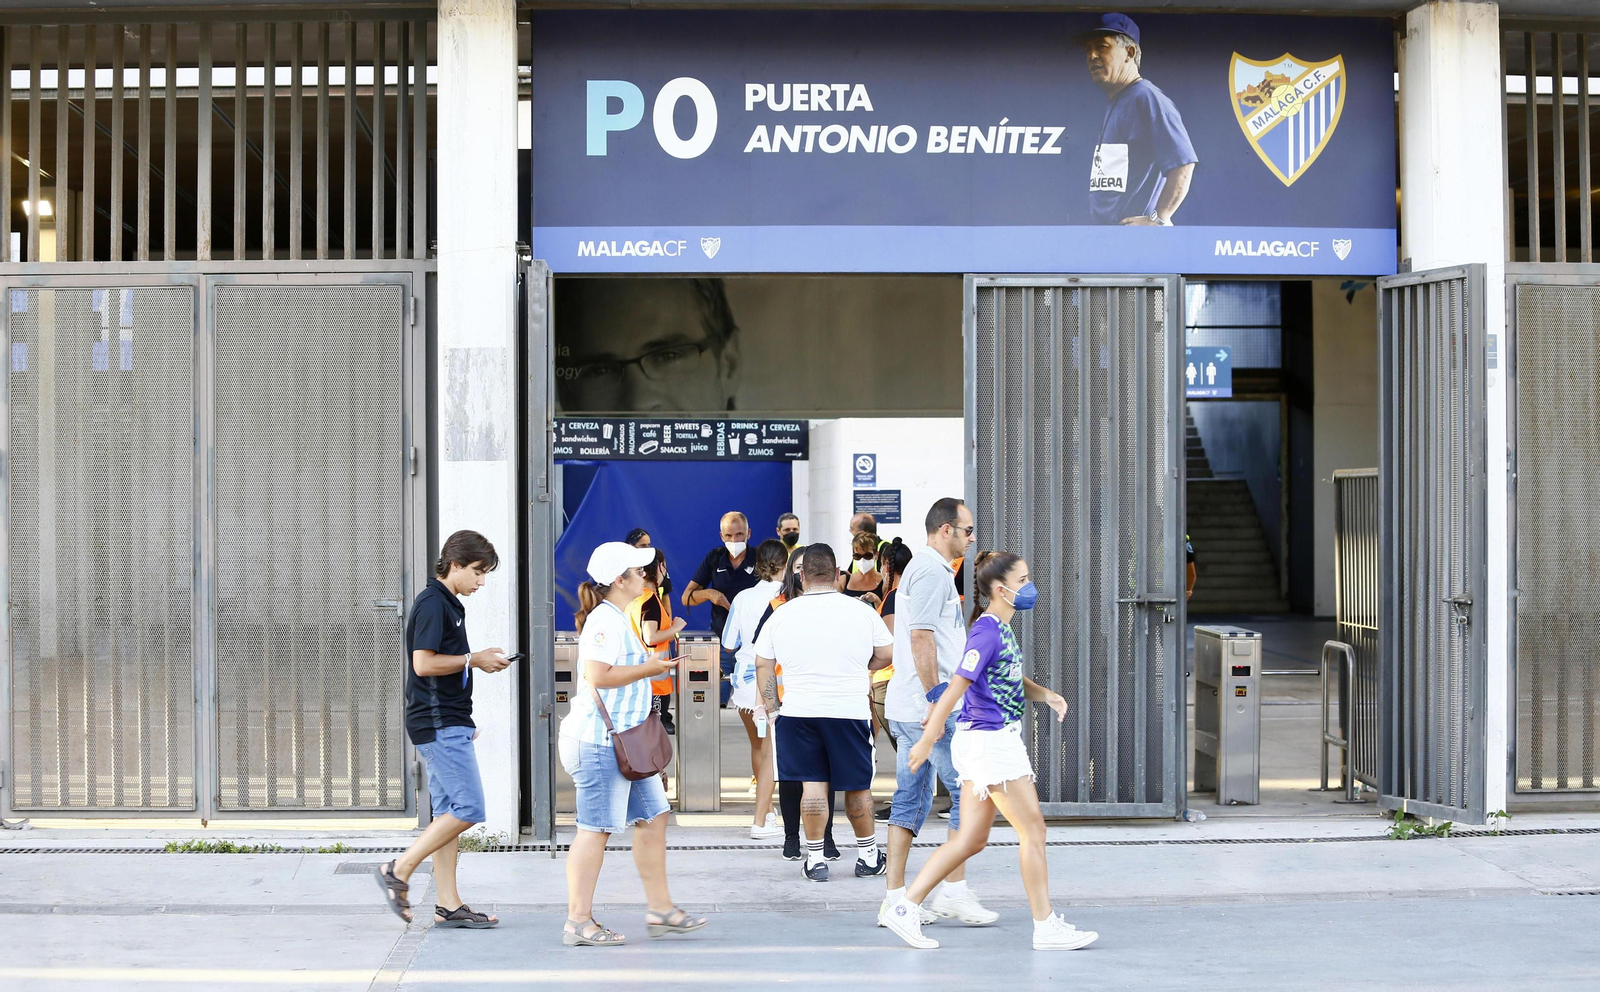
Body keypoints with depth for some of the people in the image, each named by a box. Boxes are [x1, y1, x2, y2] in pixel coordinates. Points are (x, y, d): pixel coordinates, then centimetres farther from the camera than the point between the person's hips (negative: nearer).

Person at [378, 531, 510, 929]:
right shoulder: (433, 603, -13)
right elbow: (424, 664, -20)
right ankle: (399, 870, -4)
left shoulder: (448, 604, 18)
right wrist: (473, 660, -12)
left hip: (447, 724, 10)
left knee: (449, 812, 9)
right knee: (469, 808, -11)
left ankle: (448, 906, 10)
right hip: (439, 724, -10)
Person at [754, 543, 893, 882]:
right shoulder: (861, 612, -1)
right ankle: (868, 855, 21)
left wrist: (771, 706, 14)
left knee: (813, 783, 5)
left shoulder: (781, 615, 2)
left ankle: (815, 858, 6)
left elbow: (763, 665, 6)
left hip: (798, 711, 1)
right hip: (849, 710, -1)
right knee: (857, 785, 10)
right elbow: (886, 654, 7)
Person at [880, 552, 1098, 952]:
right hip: (990, 742, -10)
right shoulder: (987, 632, -17)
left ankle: (905, 907, 11)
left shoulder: (1002, 629, 13)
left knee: (972, 837, 11)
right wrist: (927, 741, -19)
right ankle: (1046, 926, 5)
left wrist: (1045, 694, 5)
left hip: (994, 741, 10)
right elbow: (955, 688, -19)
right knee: (1032, 828, -2)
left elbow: (1015, 679, 25)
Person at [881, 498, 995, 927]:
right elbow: (921, 636, -20)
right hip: (929, 703, -10)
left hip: (909, 707, 10)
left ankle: (896, 896, 8)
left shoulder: (923, 568, 21)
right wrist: (935, 699, -21)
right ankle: (955, 891, -3)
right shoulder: (932, 571, -12)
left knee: (911, 798, 8)